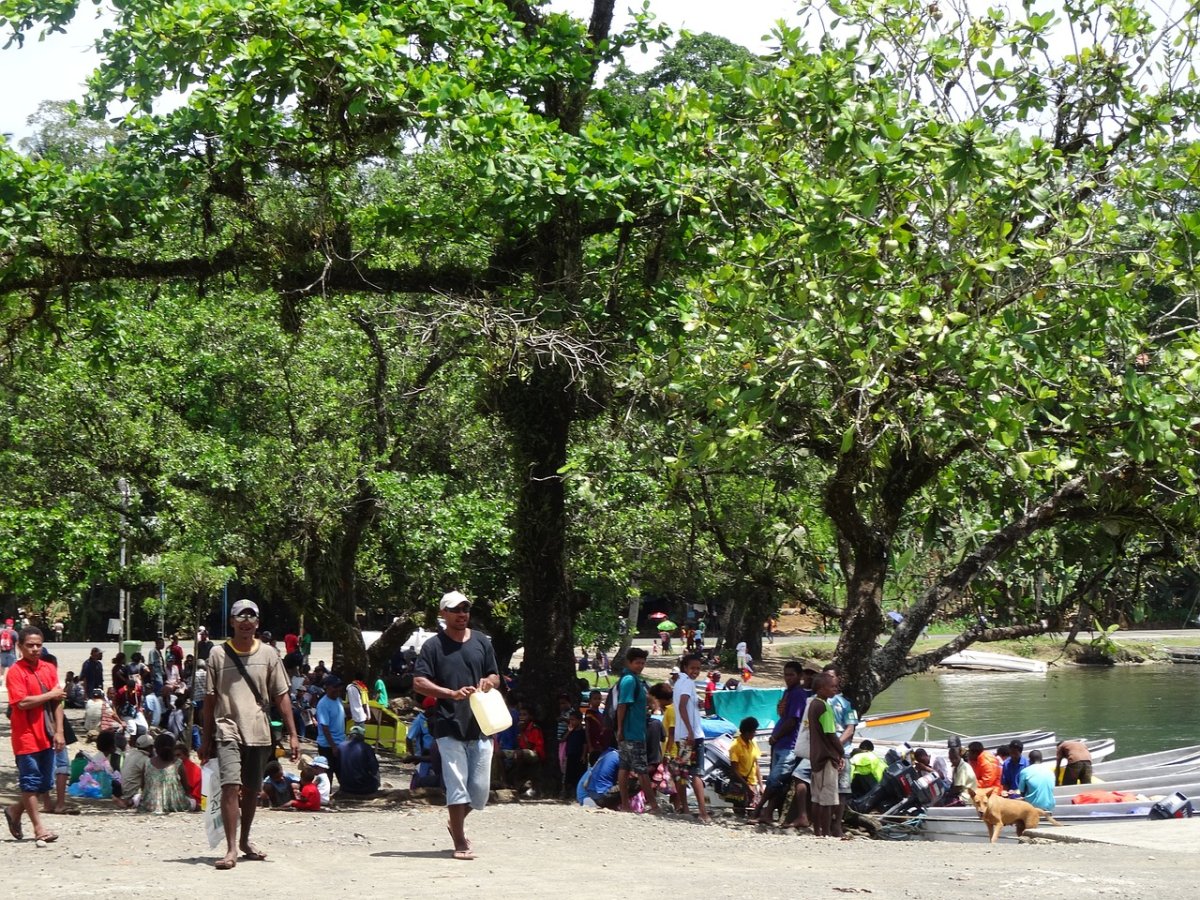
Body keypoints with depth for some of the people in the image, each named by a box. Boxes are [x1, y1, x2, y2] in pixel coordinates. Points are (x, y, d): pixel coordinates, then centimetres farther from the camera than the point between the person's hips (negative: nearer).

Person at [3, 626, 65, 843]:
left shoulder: (49, 669, 8)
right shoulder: (15, 672, -10)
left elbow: (57, 701, 8)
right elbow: (21, 702, -20)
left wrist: (59, 731, 1)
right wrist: (50, 695, -12)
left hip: (46, 735, 6)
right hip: (26, 735, -6)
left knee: (44, 784, 12)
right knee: (31, 781, 0)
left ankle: (15, 811, 32)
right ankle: (38, 827, 6)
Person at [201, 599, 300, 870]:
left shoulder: (268, 654, 5)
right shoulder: (218, 654, 2)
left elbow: (281, 696, 6)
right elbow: (210, 698, 6)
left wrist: (293, 735, 0)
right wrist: (206, 738, 6)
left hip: (259, 733, 3)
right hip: (228, 730, -3)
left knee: (251, 790, 12)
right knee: (230, 785, -17)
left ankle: (244, 841, 30)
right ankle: (231, 849, -19)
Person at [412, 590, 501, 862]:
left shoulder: (482, 642, 12)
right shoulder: (433, 645, 0)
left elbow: (495, 677, 19)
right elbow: (419, 683, -6)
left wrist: (489, 682, -6)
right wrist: (453, 693, -18)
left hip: (480, 725, 4)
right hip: (449, 727, -4)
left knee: (480, 789, 5)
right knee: (457, 786, -6)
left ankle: (457, 823, 33)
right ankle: (460, 843, 2)